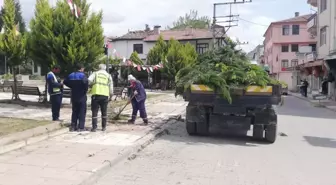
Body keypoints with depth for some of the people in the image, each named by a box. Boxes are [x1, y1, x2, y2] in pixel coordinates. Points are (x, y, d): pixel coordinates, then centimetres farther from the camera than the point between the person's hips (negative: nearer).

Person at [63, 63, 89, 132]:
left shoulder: (71, 75, 9)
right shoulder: (82, 75, -12)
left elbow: (65, 82, 13)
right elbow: (85, 82, -30)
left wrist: (72, 86, 15)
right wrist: (86, 90, -14)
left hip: (74, 96, 6)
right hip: (81, 96, -6)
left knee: (74, 111, 15)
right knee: (82, 112, 2)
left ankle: (73, 126, 15)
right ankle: (81, 127, 2)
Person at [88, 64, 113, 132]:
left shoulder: (95, 73, 9)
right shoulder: (108, 75, 13)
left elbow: (89, 81, -8)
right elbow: (111, 87, 11)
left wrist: (92, 84, 12)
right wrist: (111, 96, 21)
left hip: (96, 94, -1)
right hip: (105, 95, 2)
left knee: (95, 112, 3)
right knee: (104, 112, 13)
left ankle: (94, 127, 1)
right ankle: (103, 127, 17)